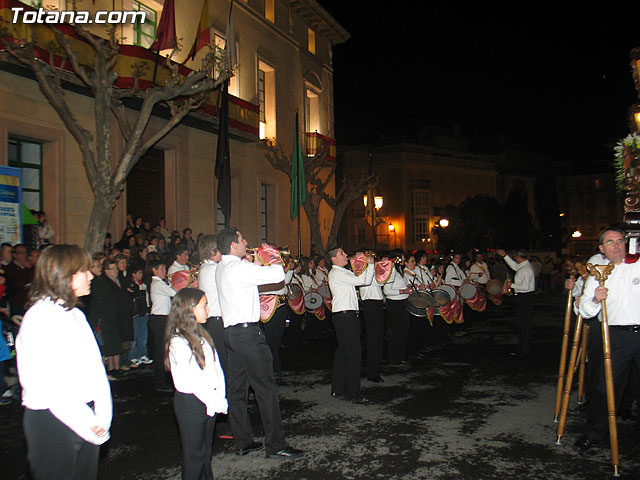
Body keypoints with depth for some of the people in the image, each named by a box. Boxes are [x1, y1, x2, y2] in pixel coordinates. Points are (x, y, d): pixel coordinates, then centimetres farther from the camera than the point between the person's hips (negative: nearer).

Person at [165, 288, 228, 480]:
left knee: (206, 447, 20)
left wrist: (220, 398, -3)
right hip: (190, 402, -8)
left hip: (209, 401, 8)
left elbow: (216, 367, 5)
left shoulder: (201, 335, 8)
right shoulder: (178, 342, -19)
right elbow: (192, 380, -21)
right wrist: (215, 402, -15)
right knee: (194, 452, 6)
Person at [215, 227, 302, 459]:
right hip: (247, 332, -10)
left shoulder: (221, 268, 13)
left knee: (237, 388, 12)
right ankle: (275, 445, 3)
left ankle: (243, 442, 21)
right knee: (266, 388, -3)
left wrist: (256, 264, 19)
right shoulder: (239, 267, -16)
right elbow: (278, 276, -18)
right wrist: (274, 260, 1)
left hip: (231, 332, 10)